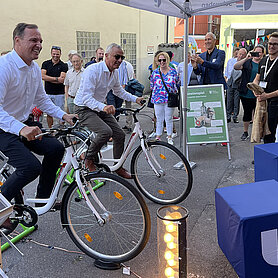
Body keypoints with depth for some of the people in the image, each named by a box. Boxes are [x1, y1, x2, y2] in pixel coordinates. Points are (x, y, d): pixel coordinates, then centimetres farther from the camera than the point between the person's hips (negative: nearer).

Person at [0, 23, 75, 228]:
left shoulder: (35, 68, 4)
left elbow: (42, 99, 15)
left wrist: (63, 115, 1)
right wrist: (21, 129, -46)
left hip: (25, 124, 8)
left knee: (55, 148, -4)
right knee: (31, 166, -22)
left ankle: (43, 198, 14)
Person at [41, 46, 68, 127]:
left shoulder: (63, 66, 0)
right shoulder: (46, 64, 8)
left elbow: (62, 80, -11)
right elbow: (43, 76, -6)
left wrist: (48, 79, -9)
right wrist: (56, 79, -13)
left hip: (59, 94, -3)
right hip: (48, 93, 3)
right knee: (49, 113, 9)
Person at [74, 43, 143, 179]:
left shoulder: (115, 73, 1)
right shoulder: (93, 70, -24)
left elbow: (118, 91, 20)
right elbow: (86, 98, -31)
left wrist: (135, 99, 8)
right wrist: (103, 107, -48)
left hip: (101, 108, 8)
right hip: (85, 109, -8)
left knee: (119, 134, 2)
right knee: (106, 131, -30)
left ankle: (118, 167, 21)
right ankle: (89, 159, -5)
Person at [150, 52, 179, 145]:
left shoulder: (173, 72, 3)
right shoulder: (155, 72, 4)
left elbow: (177, 84, 10)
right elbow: (152, 86, 11)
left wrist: (174, 93, 3)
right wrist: (157, 93, 4)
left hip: (170, 99, 0)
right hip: (158, 99, 1)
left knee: (169, 119, 5)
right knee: (159, 119, 5)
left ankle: (169, 137, 18)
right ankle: (158, 137, 14)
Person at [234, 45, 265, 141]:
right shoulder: (247, 62, 3)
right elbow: (236, 67, -13)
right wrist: (246, 58, -22)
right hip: (246, 94, 0)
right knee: (247, 113, 9)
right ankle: (245, 132, 22)